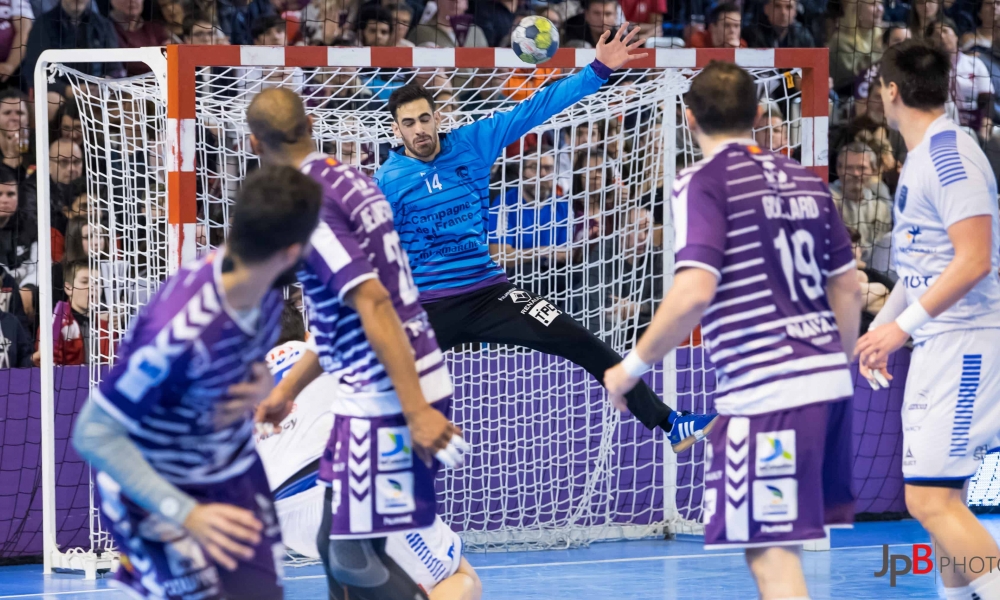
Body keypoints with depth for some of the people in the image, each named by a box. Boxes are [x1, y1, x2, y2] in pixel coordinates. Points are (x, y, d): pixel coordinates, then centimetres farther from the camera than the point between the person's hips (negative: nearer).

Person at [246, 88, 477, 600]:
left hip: (384, 400, -9)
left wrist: (415, 410, -25)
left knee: (352, 557, -5)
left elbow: (372, 304, -23)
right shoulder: (351, 181, 13)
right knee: (334, 542, 15)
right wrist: (289, 388, 28)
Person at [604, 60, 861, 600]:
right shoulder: (805, 181, 13)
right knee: (783, 545, 17)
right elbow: (849, 289, 18)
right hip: (829, 382, 7)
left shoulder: (703, 183, -7)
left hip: (765, 390, -7)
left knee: (769, 551, -6)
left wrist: (631, 368, -8)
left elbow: (694, 293, -18)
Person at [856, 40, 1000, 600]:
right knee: (938, 493, 13)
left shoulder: (950, 154, -16)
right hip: (938, 344, 10)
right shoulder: (921, 158, 15)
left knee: (931, 498, -15)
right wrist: (880, 327, 21)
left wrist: (903, 325, -21)